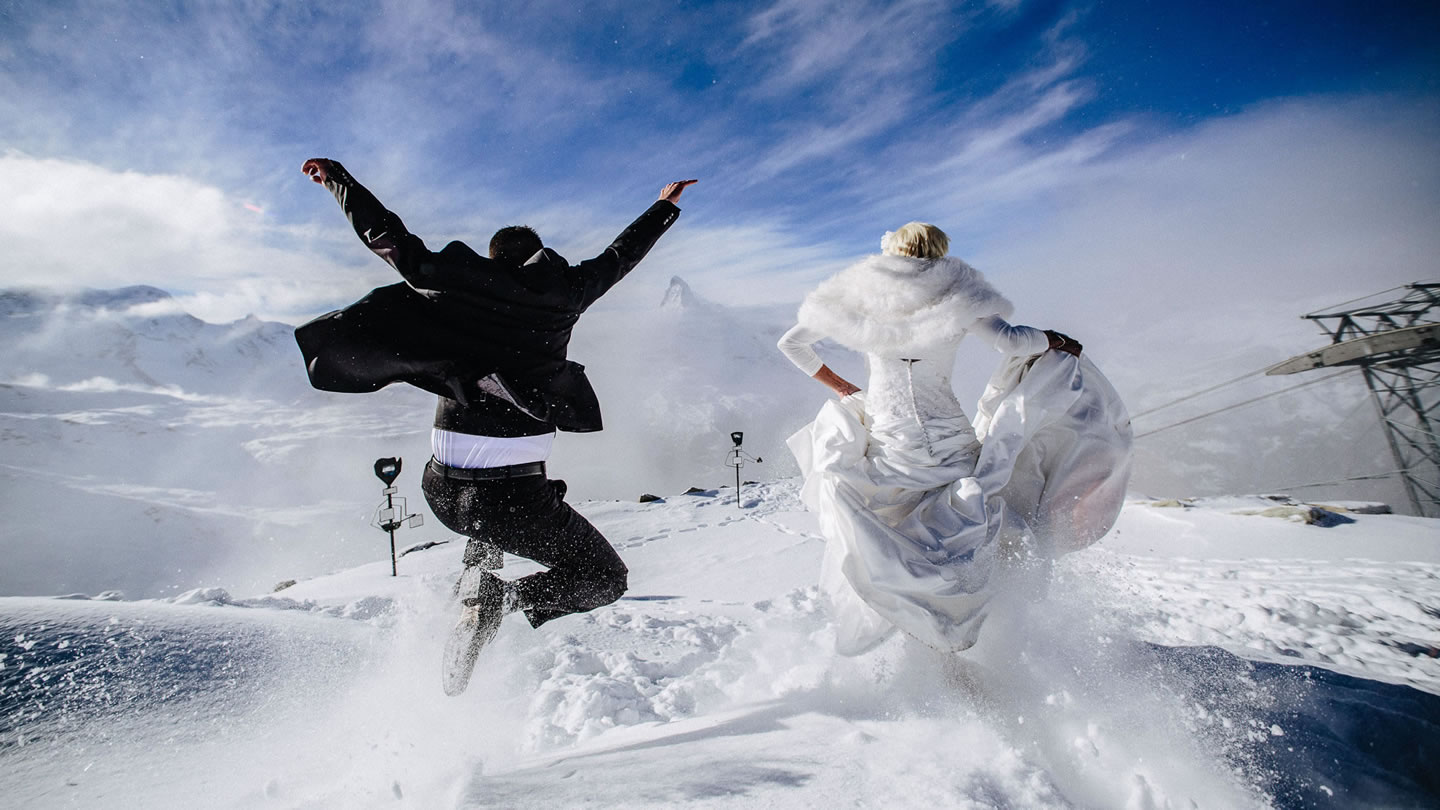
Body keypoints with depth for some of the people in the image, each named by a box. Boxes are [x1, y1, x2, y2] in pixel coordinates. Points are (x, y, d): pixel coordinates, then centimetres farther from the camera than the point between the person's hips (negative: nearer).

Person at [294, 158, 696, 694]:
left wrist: (338, 178, 29)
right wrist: (666, 206, 31)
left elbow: (390, 238, 12)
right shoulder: (562, 293, 2)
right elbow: (620, 256, 15)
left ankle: (474, 588, 27)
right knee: (604, 578, 12)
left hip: (443, 491, 5)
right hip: (513, 496, -5)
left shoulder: (455, 285, 4)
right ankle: (500, 599, -11)